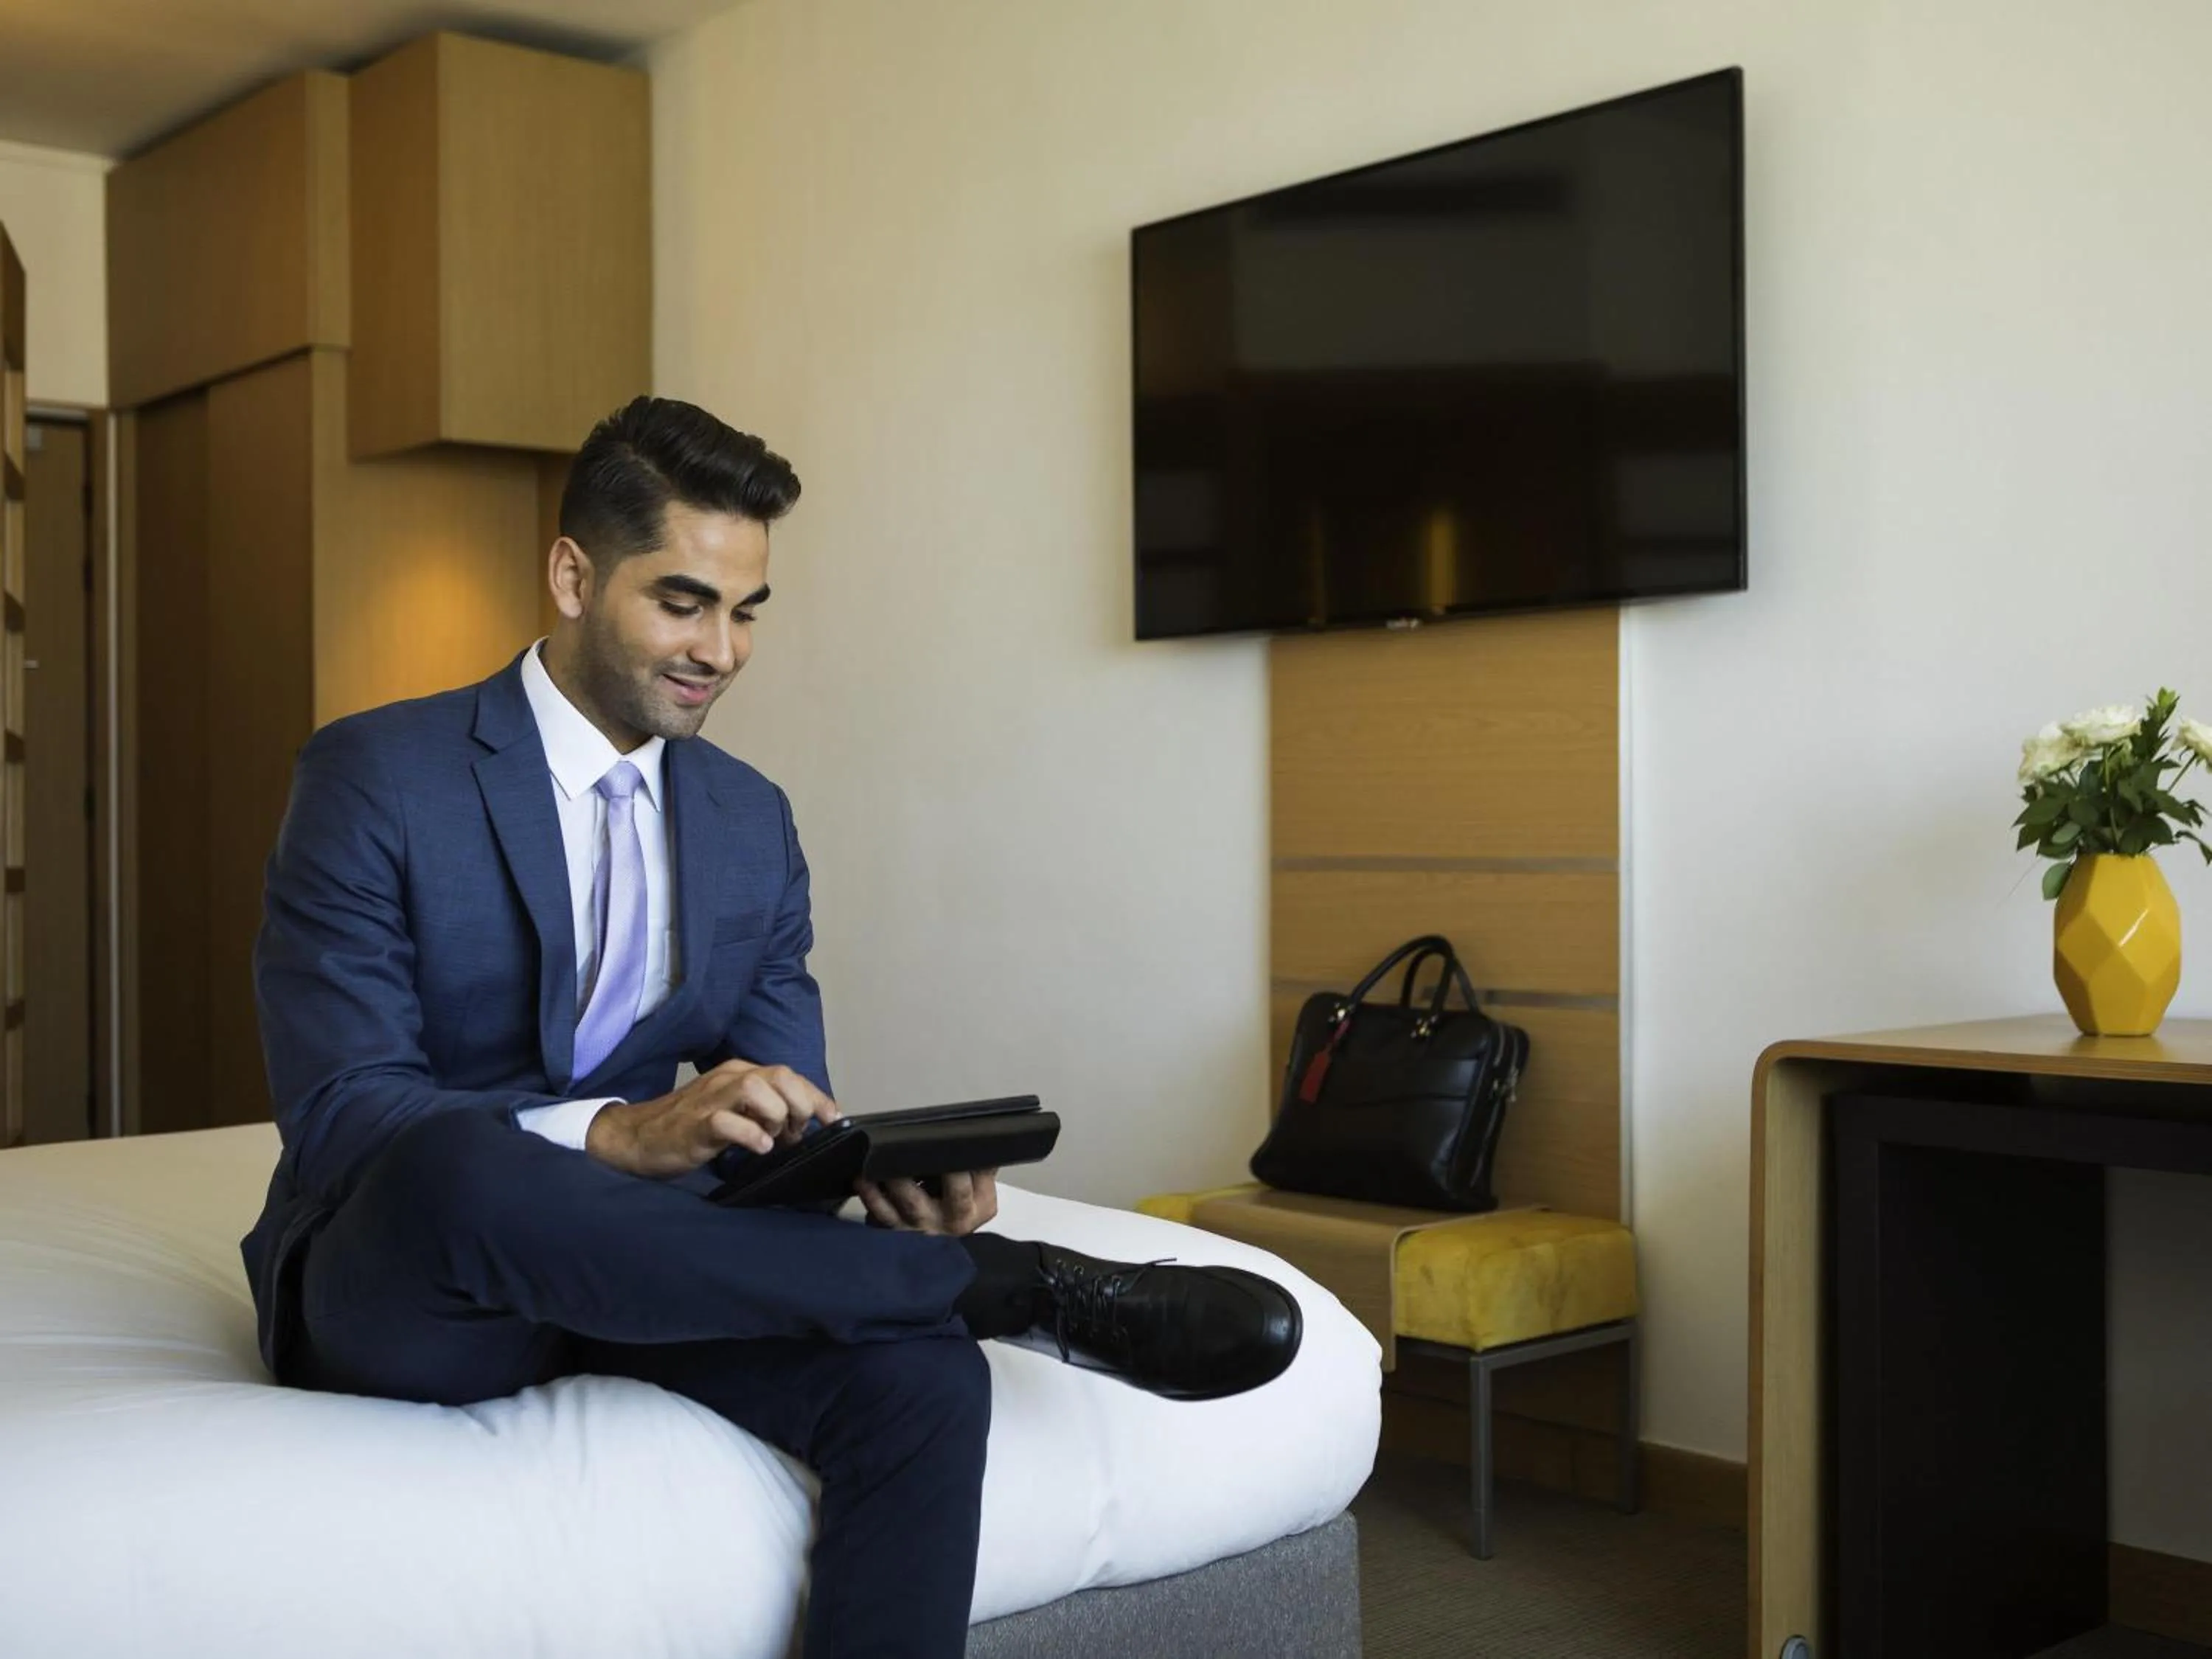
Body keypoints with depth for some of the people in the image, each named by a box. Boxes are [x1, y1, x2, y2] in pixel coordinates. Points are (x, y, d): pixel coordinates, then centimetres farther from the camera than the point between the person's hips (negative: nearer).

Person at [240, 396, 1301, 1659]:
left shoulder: (755, 823, 6)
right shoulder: (375, 779, -9)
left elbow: (784, 1111, 5)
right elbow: (337, 1115, -19)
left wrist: (890, 1174, -20)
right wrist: (621, 1134, -35)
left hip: (625, 1272, 4)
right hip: (398, 1297, -3)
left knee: (924, 1376, -28)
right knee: (456, 1160, -40)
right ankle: (1029, 1285, -29)